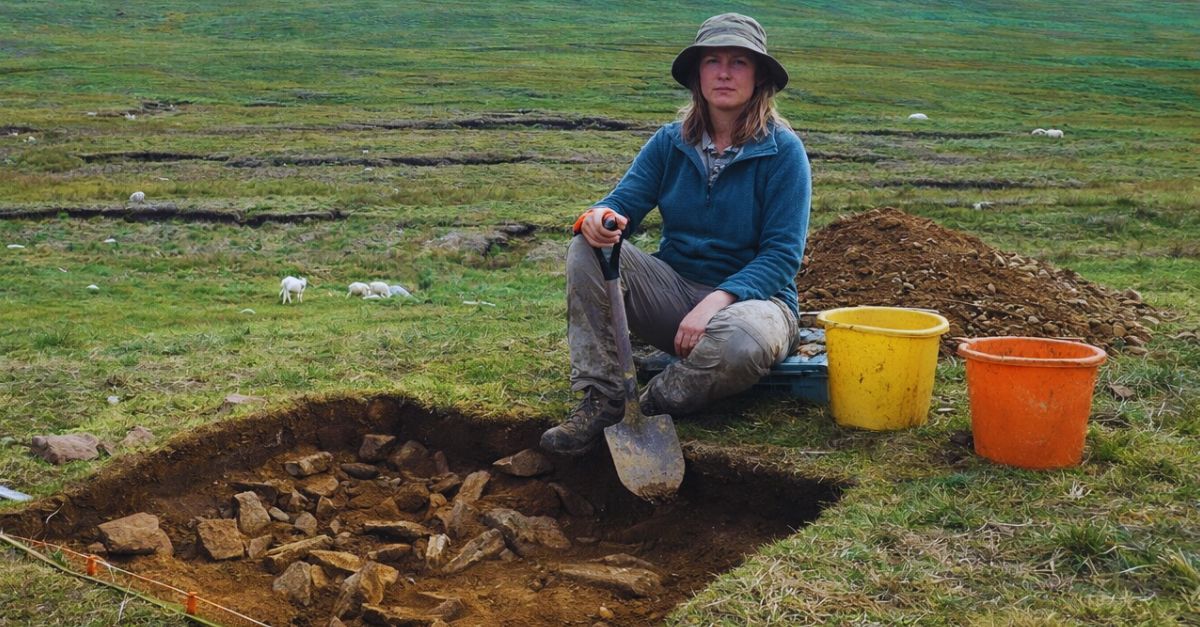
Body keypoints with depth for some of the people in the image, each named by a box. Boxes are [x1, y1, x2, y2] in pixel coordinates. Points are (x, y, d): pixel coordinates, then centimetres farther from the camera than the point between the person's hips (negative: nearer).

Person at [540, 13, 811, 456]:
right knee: (588, 250, -19)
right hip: (674, 288, 4)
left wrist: (718, 300, -29)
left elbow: (782, 255, -15)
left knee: (745, 338, -40)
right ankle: (601, 400, -20)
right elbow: (624, 201, -4)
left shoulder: (782, 150, -9)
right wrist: (599, 217, -30)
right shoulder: (671, 142, 3)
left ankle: (648, 409, -14)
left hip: (750, 297, -4)